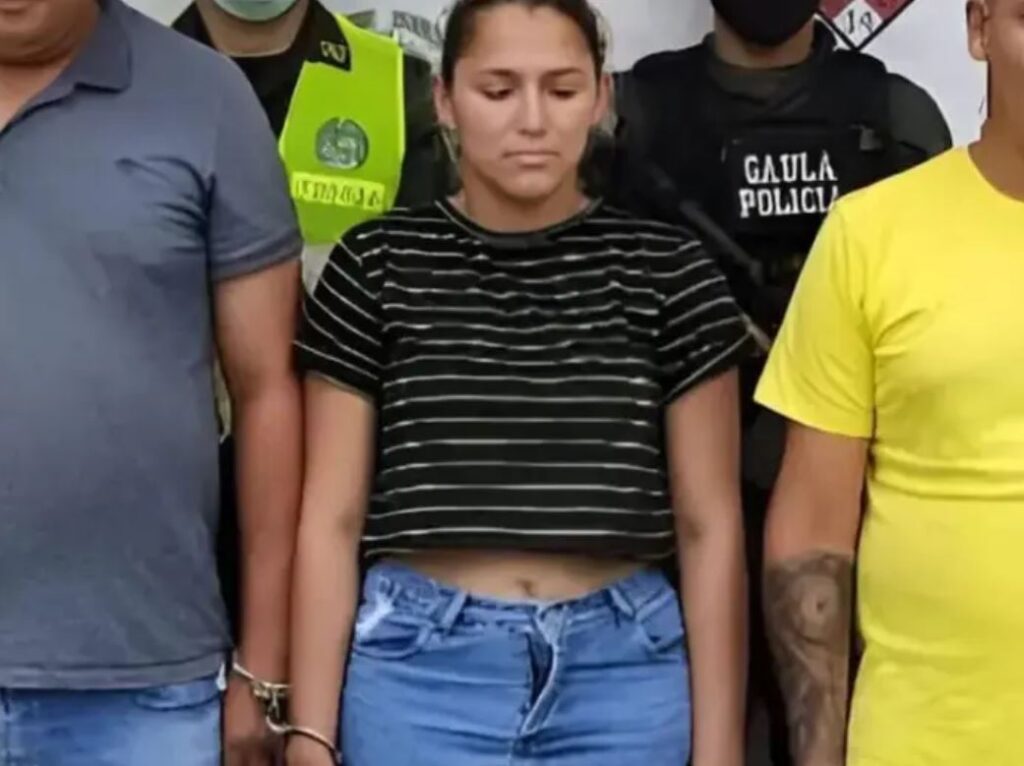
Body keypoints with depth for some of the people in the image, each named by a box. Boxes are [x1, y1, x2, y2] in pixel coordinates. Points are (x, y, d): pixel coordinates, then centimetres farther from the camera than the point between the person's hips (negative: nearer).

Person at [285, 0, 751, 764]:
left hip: (623, 672, 1)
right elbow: (330, 519, 1)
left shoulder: (666, 271, 0)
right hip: (417, 673, 0)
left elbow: (709, 525, 2)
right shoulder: (376, 268, -1)